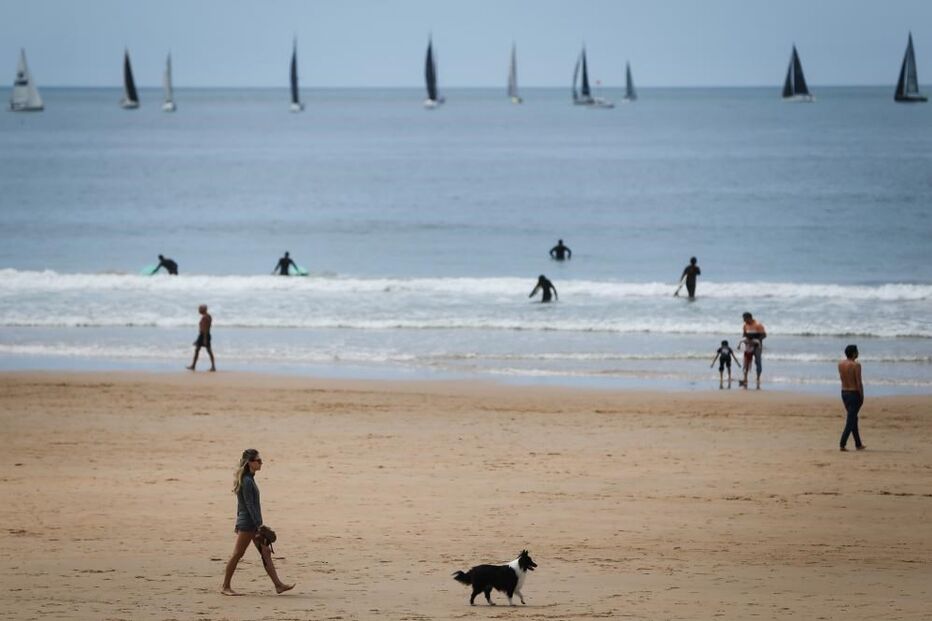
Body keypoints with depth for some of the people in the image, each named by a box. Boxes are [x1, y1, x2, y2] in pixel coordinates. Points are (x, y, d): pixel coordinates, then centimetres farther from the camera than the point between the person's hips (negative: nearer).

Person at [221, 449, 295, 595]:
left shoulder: (249, 479, 12)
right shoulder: (247, 481, -17)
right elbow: (249, 505, -20)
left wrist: (238, 524, 22)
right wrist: (259, 525, -21)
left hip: (253, 524, 10)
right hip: (248, 524, -10)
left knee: (266, 553, 6)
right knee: (237, 554, -2)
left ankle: (278, 585, 5)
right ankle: (225, 586, 6)